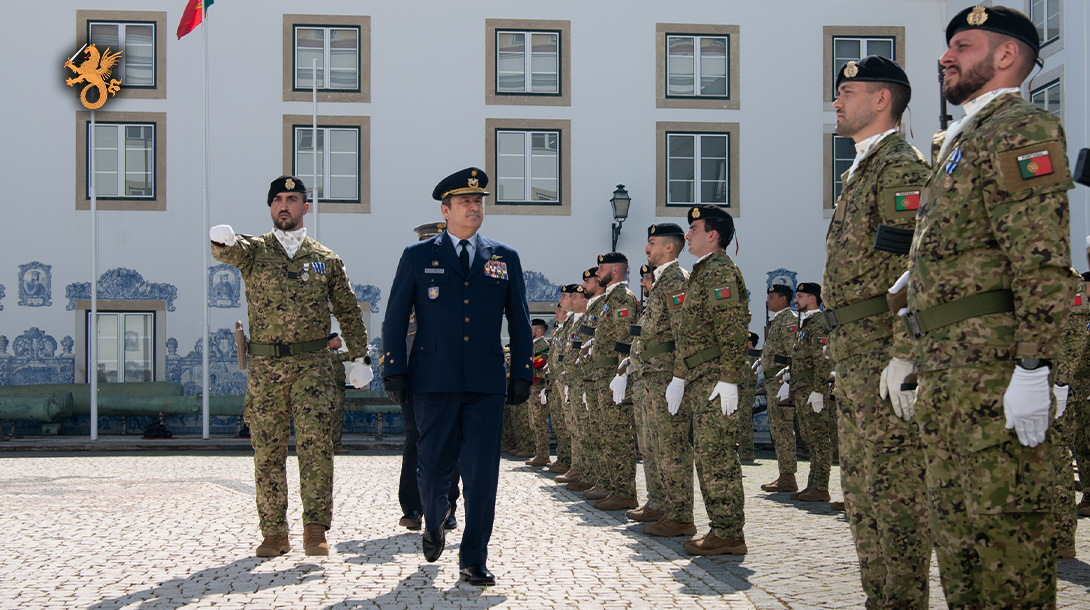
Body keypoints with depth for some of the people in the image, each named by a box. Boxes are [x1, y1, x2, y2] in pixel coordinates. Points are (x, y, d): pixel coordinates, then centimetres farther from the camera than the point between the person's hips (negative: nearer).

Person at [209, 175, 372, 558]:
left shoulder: (326, 259, 11)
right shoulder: (254, 250, 7)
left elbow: (349, 312, 16)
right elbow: (228, 251, -17)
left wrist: (360, 358, 10)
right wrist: (222, 240, -41)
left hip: (312, 364, -1)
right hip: (264, 366, 1)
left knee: (315, 443, -14)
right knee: (267, 451, 5)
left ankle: (315, 529, -10)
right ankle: (274, 534, 14)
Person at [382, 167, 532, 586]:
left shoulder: (504, 259, 12)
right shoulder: (418, 257, 7)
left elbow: (519, 321, 14)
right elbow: (395, 319, 7)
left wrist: (522, 374, 8)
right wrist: (394, 372, 0)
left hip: (487, 382, 1)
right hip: (434, 380, -1)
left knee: (482, 471, -3)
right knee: (433, 466, 5)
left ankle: (474, 560, 5)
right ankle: (434, 526, 35)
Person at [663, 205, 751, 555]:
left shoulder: (720, 271, -10)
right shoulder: (701, 272, 22)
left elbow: (733, 331, -19)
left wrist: (728, 380, -23)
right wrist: (679, 376, 23)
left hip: (716, 378, -11)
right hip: (697, 376, 11)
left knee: (715, 454, -9)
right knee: (673, 444, 13)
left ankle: (729, 535, -6)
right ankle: (678, 515, 22)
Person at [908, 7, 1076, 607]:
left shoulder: (1019, 130, -8)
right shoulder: (960, 142, 22)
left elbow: (1044, 263, -17)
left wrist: (1032, 369, -23)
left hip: (993, 363, -10)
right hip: (945, 367, 10)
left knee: (1006, 522, -6)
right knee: (957, 529, 14)